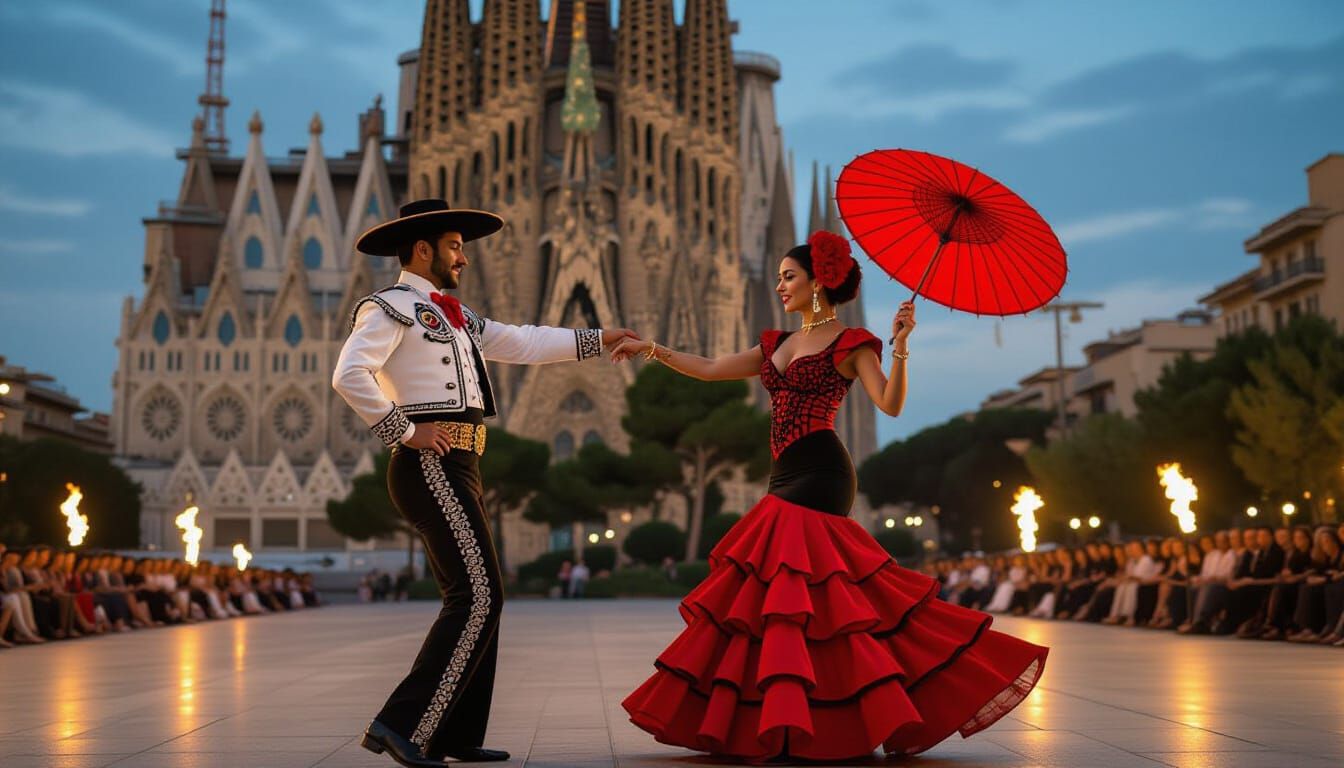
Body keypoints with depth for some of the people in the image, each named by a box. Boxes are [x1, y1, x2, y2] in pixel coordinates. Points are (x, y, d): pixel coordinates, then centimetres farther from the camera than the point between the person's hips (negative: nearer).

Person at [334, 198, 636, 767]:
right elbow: (349, 375, -19)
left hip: (456, 470, 10)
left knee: (471, 599, 12)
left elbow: (521, 343, 25)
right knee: (478, 596, -15)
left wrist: (597, 340, 22)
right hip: (431, 465, -10)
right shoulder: (390, 307, -5)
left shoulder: (453, 316, 23)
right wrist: (404, 432, -17)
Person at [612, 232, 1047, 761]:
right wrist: (651, 349, 15)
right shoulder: (778, 345, 19)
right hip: (787, 480, 8)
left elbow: (891, 404, -14)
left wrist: (900, 347, -26)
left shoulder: (849, 343, -2)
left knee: (795, 590, -12)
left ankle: (789, 724, -9)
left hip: (817, 477, -8)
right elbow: (710, 370, 19)